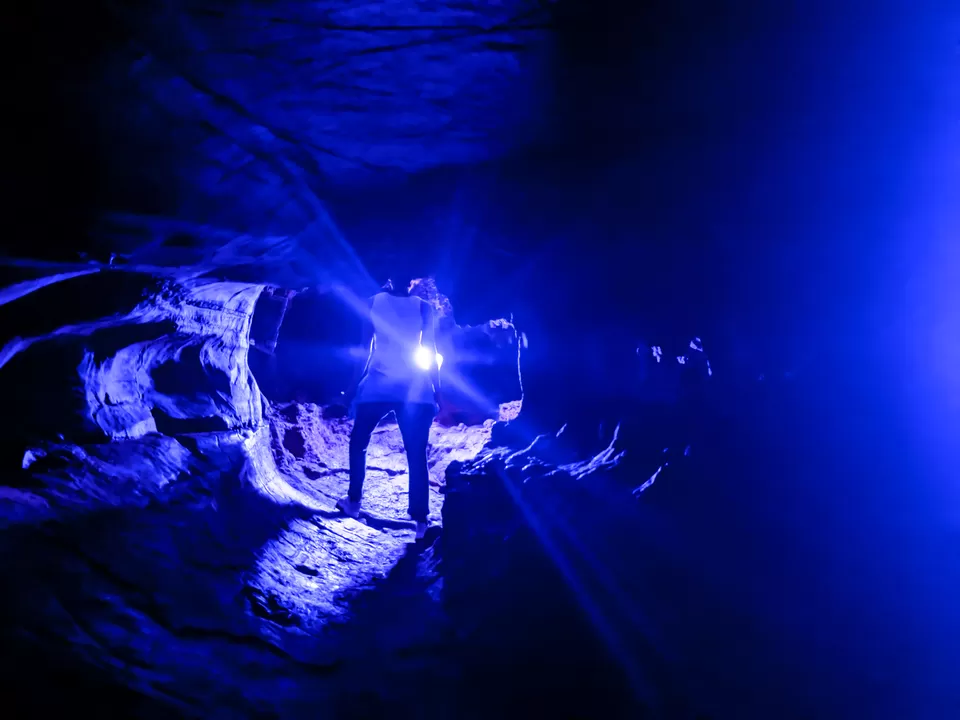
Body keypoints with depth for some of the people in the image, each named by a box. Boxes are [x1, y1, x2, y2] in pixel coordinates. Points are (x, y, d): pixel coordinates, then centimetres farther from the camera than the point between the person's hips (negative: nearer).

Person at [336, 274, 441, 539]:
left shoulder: (375, 302, 5)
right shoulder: (423, 307, 5)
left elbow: (365, 345, 8)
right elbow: (430, 351, 3)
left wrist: (355, 382, 15)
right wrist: (436, 390, 8)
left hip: (378, 387, 0)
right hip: (415, 390, 0)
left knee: (358, 442, 20)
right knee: (416, 454, -1)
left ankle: (354, 502, 21)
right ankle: (420, 519, -8)